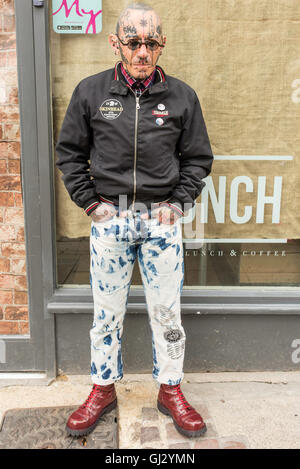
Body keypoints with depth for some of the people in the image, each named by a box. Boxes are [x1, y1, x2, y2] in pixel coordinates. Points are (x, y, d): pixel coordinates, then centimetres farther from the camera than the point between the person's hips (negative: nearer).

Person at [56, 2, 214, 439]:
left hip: (162, 219, 1)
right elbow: (69, 152, 8)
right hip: (110, 219, 0)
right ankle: (103, 389, 30)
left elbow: (198, 158, 9)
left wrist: (177, 203, -2)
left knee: (167, 311, 8)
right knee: (107, 312, 10)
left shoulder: (181, 96, 3)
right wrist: (91, 202, 0)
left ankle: (171, 390, 28)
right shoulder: (90, 91, 1)